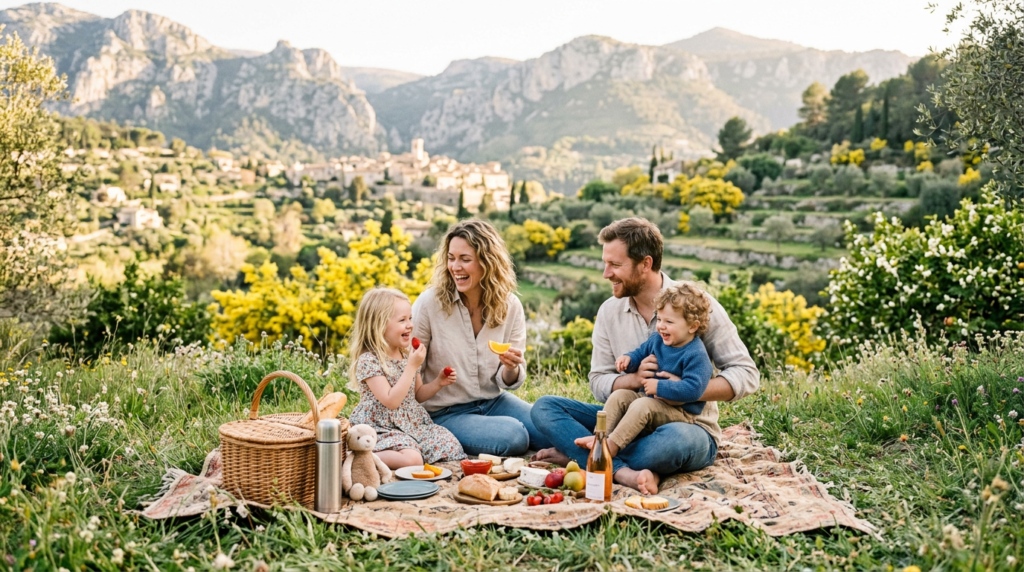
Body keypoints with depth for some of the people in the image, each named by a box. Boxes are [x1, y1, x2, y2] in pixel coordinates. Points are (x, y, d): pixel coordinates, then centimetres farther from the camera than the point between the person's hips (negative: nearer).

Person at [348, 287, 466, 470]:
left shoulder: (408, 356, 8)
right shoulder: (368, 361, -16)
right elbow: (391, 401, -25)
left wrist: (438, 383, 0)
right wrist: (412, 367, -23)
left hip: (414, 424, 8)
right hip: (383, 429, -8)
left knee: (451, 446, -8)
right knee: (412, 459, -31)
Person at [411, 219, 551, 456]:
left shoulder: (510, 306, -4)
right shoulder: (429, 303, -15)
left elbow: (509, 382, 0)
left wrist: (511, 368, -23)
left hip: (494, 401, 4)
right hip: (445, 412, -4)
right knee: (513, 436, -27)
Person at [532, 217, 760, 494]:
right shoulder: (609, 311, 5)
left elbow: (746, 374, -10)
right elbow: (599, 383, 4)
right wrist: (634, 379, -18)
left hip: (687, 424, -4)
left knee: (676, 438, -41)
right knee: (545, 407, -14)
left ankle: (580, 455, -22)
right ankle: (623, 472, -34)